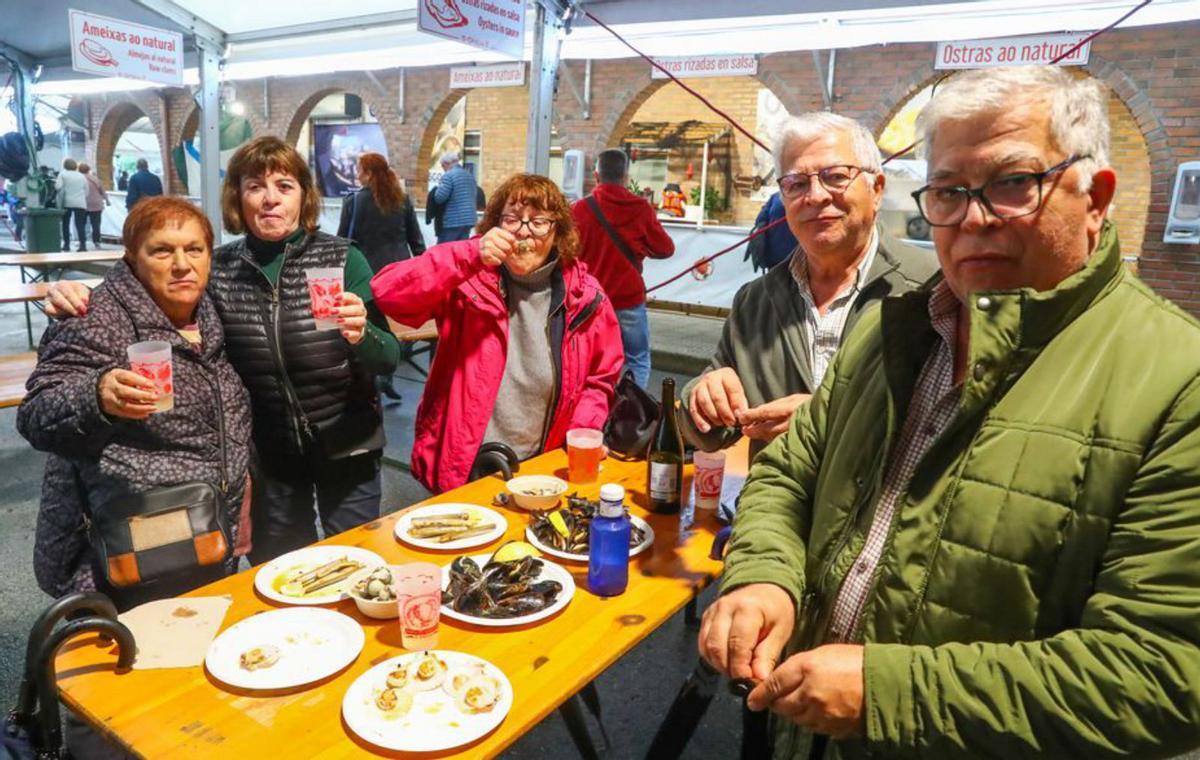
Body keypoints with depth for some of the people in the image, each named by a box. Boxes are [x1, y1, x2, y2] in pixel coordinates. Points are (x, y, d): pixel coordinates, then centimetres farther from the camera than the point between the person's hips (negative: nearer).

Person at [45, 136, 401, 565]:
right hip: (268, 450, 3)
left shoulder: (342, 259, -11)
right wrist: (83, 302, -12)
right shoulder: (218, 269, -4)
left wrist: (361, 334, -35)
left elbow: (389, 360, -14)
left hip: (346, 446, -2)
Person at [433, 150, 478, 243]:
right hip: (468, 220, 7)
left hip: (452, 221, -7)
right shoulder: (470, 175, 14)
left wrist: (439, 186, 4)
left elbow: (439, 197, -15)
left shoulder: (448, 176, -10)